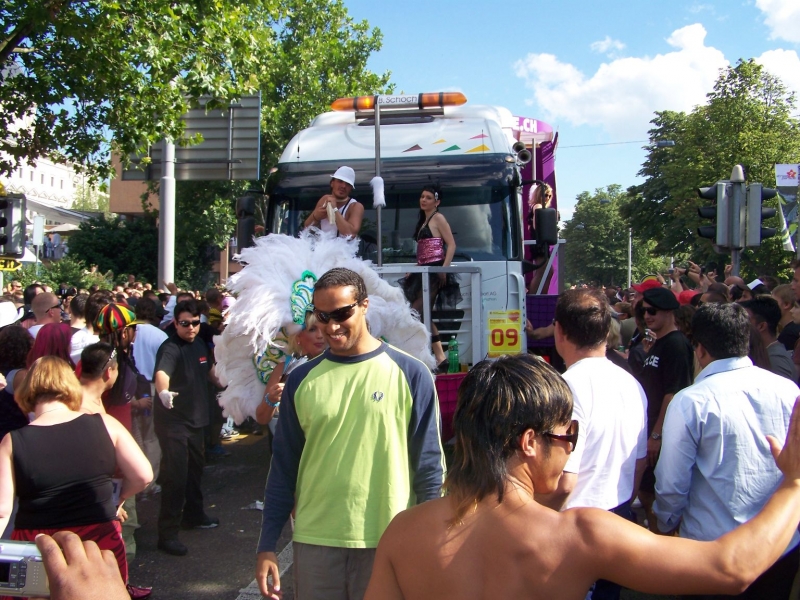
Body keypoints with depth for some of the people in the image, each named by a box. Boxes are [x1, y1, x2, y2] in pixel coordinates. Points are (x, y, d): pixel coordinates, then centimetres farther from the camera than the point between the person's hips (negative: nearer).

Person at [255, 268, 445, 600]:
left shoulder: (410, 374, -6)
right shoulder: (302, 380, 2)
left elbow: (428, 465, -3)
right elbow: (284, 467, 6)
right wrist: (267, 546, 4)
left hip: (387, 542, -2)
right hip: (314, 541, 2)